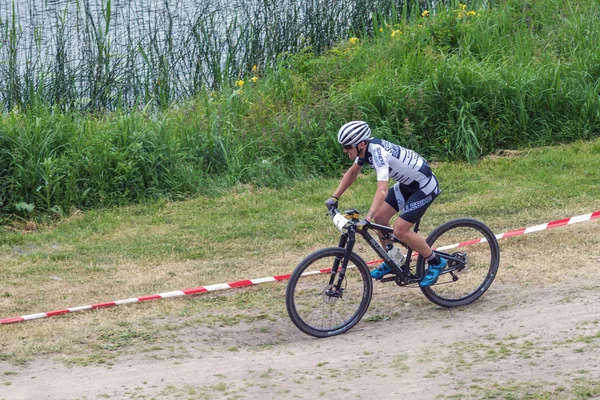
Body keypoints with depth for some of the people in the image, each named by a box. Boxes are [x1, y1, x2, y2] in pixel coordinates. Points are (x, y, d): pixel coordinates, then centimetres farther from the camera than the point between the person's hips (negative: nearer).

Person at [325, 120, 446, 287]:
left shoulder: (378, 153, -33)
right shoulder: (365, 147, -6)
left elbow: (382, 190, -43)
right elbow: (352, 172, 13)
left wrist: (367, 219, -51)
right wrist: (334, 197, 9)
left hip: (425, 186, -9)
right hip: (407, 183, 9)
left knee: (400, 230, -14)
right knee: (380, 218, 4)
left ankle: (436, 262, 4)